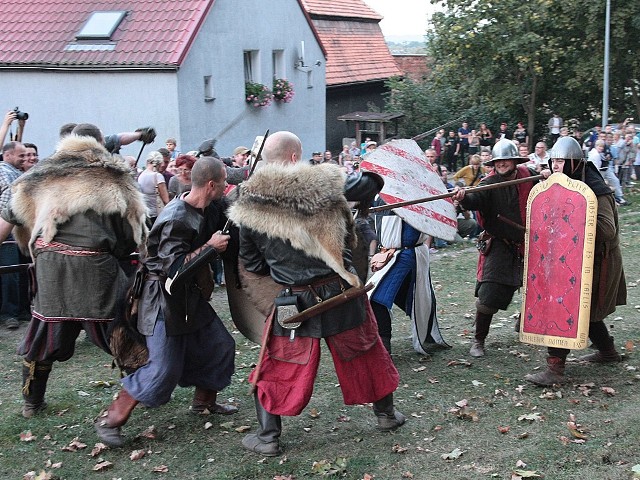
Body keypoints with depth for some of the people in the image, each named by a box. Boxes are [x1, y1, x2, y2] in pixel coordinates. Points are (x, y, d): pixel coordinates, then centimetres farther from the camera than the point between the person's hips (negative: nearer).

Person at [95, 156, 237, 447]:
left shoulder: (202, 210, 2)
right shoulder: (176, 219, -26)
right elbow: (174, 268, -31)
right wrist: (211, 247, -24)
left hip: (190, 297, 9)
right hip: (165, 302, -9)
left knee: (220, 346, 15)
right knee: (164, 370, -8)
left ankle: (205, 401, 36)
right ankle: (110, 420, 4)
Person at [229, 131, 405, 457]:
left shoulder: (249, 207, -7)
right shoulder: (324, 183, -11)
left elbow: (252, 264, 3)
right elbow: (371, 184, 2)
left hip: (295, 299, 0)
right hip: (341, 292, 1)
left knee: (277, 368, 15)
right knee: (366, 354, 21)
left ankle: (268, 438, 19)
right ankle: (386, 413, 39)